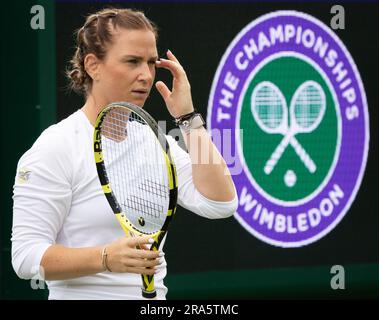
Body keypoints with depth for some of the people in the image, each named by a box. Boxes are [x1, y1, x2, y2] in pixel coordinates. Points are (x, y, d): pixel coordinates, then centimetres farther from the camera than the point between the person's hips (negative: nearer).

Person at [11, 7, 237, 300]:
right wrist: (107, 258, -32)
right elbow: (27, 256, -18)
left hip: (153, 296, 6)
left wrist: (187, 116, -8)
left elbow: (219, 204, -7)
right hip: (83, 295, -6)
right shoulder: (56, 147, -14)